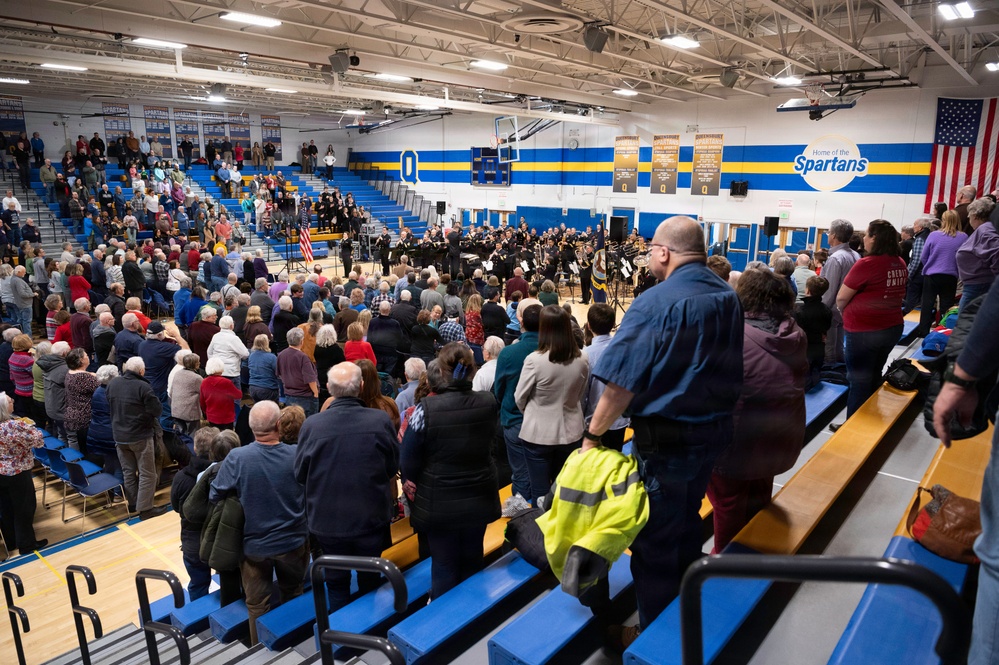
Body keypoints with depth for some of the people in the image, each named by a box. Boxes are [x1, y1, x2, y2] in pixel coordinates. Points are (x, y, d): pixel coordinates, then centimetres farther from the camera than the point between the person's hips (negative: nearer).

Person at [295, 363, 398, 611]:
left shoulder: (311, 425, -18)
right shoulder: (381, 420, -18)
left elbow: (300, 474, -4)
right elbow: (393, 467, -4)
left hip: (327, 521, 0)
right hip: (371, 518, 0)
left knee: (336, 583, 20)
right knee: (370, 582, 20)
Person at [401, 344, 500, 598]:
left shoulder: (426, 409, -22)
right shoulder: (489, 403, -11)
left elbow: (409, 465, -15)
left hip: (439, 505, -3)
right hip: (479, 500, 4)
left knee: (444, 568, 14)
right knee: (472, 564, 22)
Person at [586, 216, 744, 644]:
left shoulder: (656, 303, -21)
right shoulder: (728, 297, 3)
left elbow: (621, 383, -23)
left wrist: (592, 434, -14)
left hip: (666, 440, -8)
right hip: (714, 431, 8)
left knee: (655, 540, 8)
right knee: (687, 523, 24)